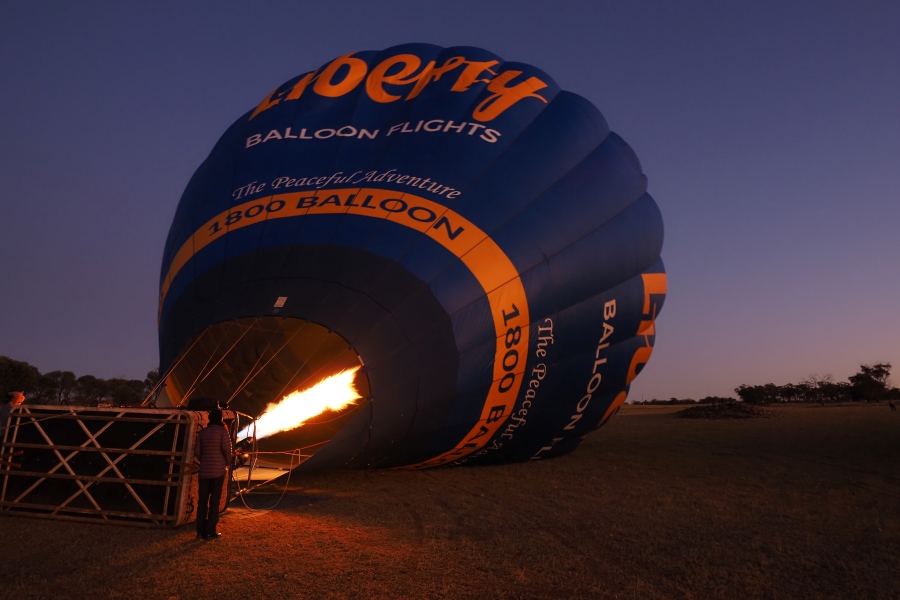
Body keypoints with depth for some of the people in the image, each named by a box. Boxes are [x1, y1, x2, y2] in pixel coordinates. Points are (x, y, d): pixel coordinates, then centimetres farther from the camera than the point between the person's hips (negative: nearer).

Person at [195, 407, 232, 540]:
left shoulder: (202, 432, 6)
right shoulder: (223, 431, -7)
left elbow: (198, 452, 7)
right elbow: (227, 449, -11)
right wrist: (228, 463, 5)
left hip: (204, 470, 4)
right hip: (218, 470, -4)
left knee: (202, 500, 11)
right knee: (214, 501, 2)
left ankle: (200, 531, 14)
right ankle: (210, 532, 3)